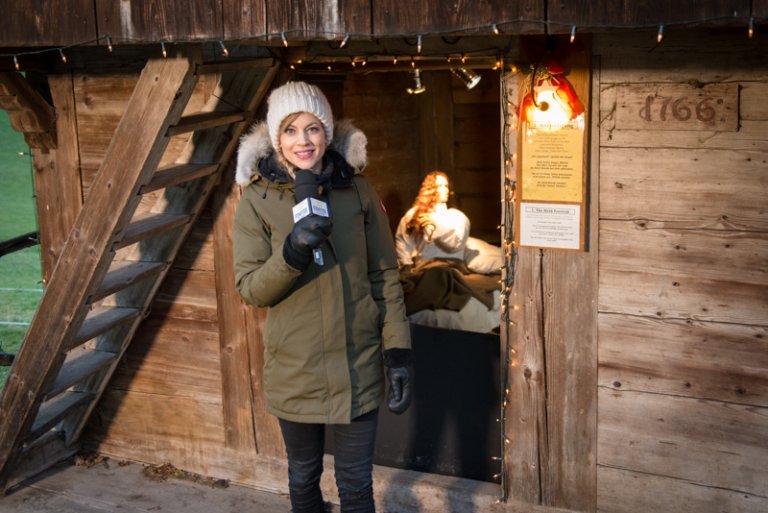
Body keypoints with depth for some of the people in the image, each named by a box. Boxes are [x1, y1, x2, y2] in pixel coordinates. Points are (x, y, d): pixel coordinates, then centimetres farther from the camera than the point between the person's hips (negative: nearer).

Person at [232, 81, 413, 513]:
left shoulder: (358, 191, -3)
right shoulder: (258, 199, -6)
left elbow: (385, 277, 1)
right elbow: (250, 289, -8)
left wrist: (399, 351, -4)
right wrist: (292, 252, -26)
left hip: (358, 365, 0)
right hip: (295, 369, 0)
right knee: (304, 478, 18)